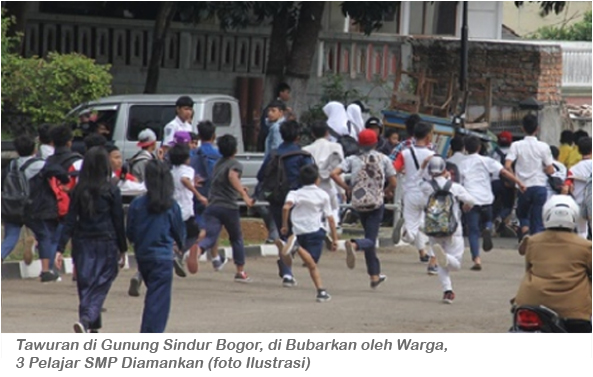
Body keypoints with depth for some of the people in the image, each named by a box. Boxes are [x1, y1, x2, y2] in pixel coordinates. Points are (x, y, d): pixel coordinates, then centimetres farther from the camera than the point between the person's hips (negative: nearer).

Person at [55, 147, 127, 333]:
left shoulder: (79, 190, 2)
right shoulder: (111, 191, -6)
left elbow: (70, 221, 0)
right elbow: (119, 222, -2)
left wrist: (60, 249, 1)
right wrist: (122, 249, 7)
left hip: (82, 243, 3)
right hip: (106, 243, -3)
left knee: (85, 286, 13)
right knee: (99, 286, -5)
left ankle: (92, 328, 19)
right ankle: (86, 320, -28)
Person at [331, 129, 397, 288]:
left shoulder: (353, 159, 3)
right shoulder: (383, 159, 0)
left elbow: (334, 174, -10)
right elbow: (393, 182, -1)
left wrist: (347, 188, 2)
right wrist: (388, 191, 21)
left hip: (358, 203, 3)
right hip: (376, 203, -3)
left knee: (370, 238, 16)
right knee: (370, 239, -6)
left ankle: (375, 275, 18)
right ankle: (354, 245, -41)